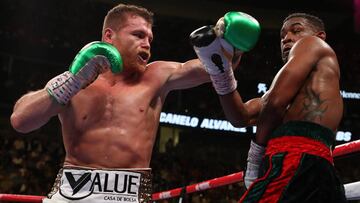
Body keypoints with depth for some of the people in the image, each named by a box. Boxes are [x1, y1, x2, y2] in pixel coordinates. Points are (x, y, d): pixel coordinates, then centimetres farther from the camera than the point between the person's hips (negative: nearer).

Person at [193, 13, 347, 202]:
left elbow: (274, 102, -2)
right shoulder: (302, 87, 34)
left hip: (295, 165, -9)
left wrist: (256, 152, 7)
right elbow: (240, 116, 22)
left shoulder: (312, 44, 13)